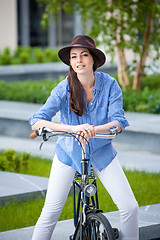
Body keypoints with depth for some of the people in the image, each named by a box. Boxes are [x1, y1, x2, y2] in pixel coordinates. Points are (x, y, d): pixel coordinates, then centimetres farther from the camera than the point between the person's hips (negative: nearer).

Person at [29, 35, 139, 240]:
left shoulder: (109, 84, -14)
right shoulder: (64, 89, -18)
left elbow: (119, 121, -19)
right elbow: (36, 122, -26)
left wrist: (94, 129, -40)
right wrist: (73, 128, -40)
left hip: (101, 151, 1)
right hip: (69, 151, -1)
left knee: (129, 207, -8)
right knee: (50, 213, -5)